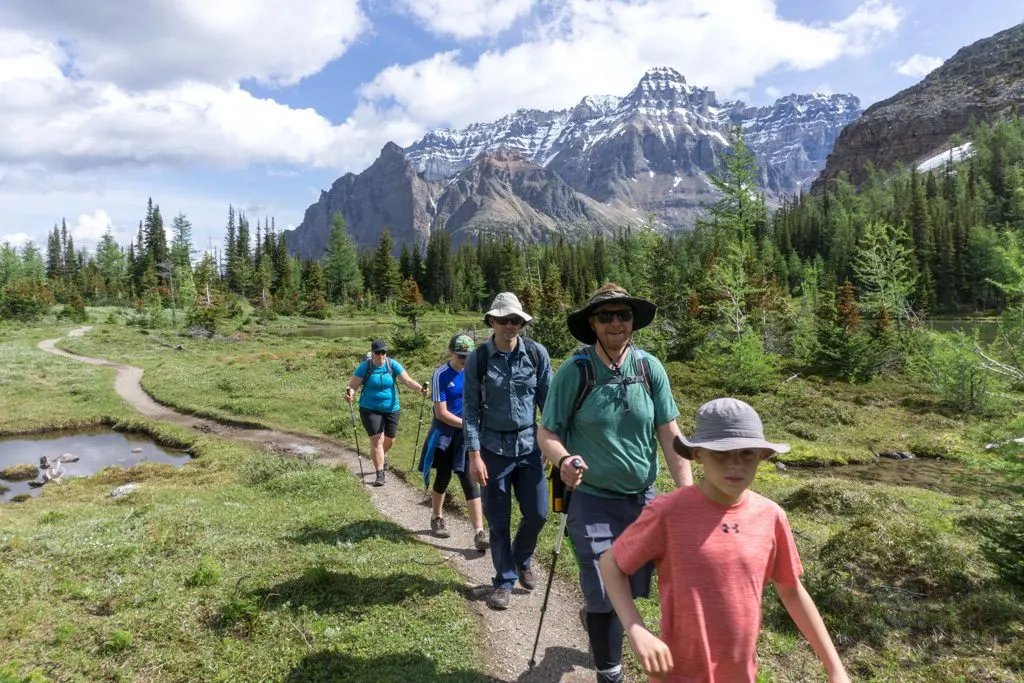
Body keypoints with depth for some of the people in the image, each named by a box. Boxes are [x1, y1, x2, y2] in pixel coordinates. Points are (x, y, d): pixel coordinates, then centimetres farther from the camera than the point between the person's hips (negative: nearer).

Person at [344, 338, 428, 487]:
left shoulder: (393, 365, -6)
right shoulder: (364, 367, -10)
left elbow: (407, 380, -13)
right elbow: (353, 385, -12)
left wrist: (420, 388, -29)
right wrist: (349, 393, -35)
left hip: (391, 409, 3)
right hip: (370, 409, -3)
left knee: (390, 440, 15)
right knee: (377, 439, -10)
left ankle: (380, 456, 49)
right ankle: (380, 473, -2)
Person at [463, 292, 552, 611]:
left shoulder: (537, 353, -4)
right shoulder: (478, 359, -7)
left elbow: (548, 399, 2)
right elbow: (470, 409, -5)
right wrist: (474, 455, -10)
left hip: (529, 445, 2)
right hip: (493, 448, -1)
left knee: (537, 513, 6)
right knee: (498, 521, 7)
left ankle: (522, 560, 36)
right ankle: (505, 581, 26)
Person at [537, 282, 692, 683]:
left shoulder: (650, 368, -6)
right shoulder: (573, 371, -15)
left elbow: (669, 434, -3)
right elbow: (547, 432, -11)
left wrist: (688, 493, -8)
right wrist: (563, 461, -32)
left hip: (643, 498, 4)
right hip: (592, 499, -3)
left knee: (633, 586, 19)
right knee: (604, 594, 2)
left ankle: (593, 615, 52)